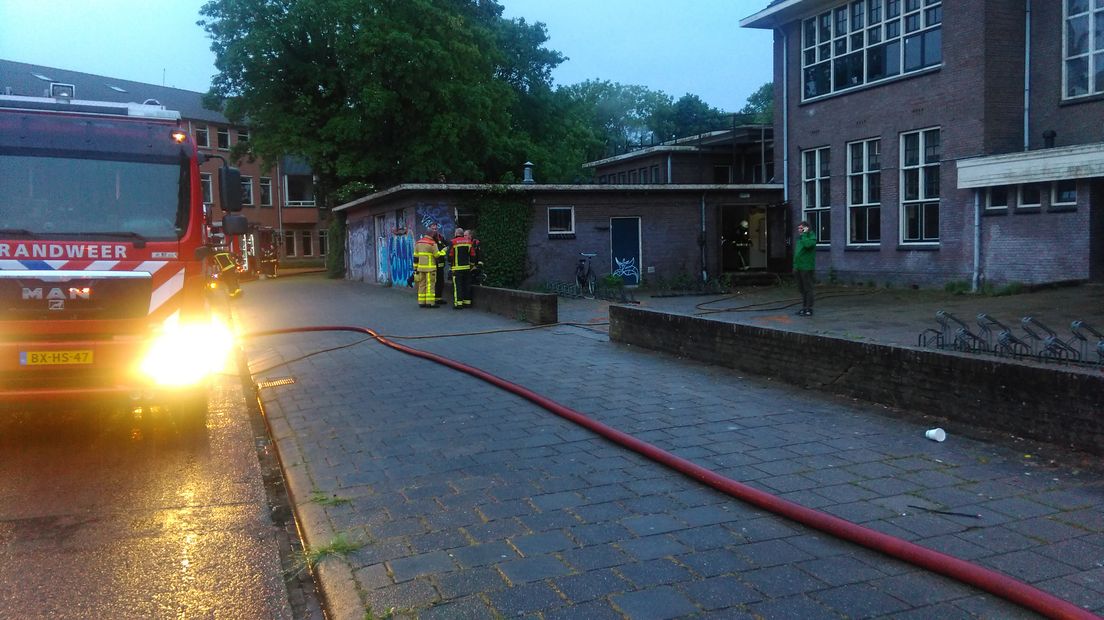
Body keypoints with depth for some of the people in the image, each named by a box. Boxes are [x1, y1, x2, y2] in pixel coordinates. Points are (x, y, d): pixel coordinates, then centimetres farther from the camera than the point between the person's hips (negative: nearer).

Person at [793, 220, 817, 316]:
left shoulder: (811, 236, -7)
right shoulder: (800, 237, 18)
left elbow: (808, 244, -30)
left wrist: (804, 234, -18)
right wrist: (795, 266, 19)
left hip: (807, 268, -8)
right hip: (798, 268, 8)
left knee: (807, 289, -6)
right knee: (801, 289, 13)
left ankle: (809, 309, -3)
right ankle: (804, 307, 20)